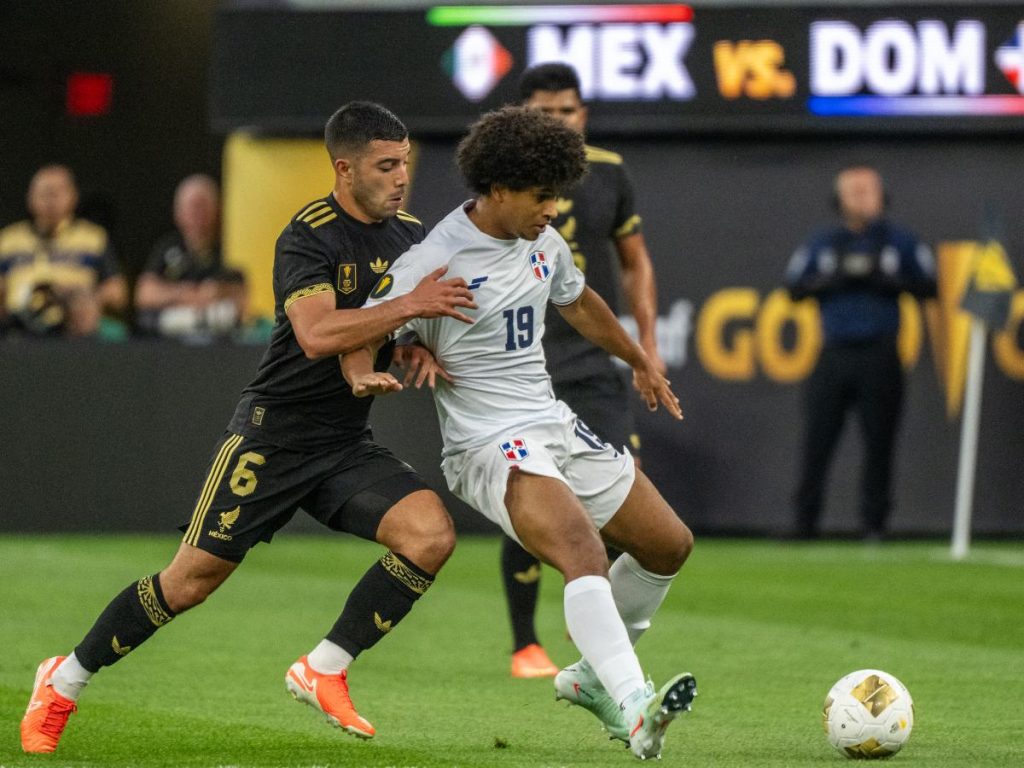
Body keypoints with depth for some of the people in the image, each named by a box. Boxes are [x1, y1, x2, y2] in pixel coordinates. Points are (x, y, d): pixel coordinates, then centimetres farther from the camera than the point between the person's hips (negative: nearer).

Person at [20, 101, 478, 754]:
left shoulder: (411, 235, 5)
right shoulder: (308, 236, -15)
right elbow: (316, 334, -31)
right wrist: (409, 306, -34)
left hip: (348, 447, 6)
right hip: (273, 435, -6)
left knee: (431, 533, -19)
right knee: (193, 578, -4)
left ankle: (325, 670, -8)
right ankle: (65, 681, 16)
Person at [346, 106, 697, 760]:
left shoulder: (544, 243, 9)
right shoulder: (436, 262, -14)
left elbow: (580, 304, 28)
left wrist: (640, 362, 41)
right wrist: (366, 378, -35)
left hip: (558, 428, 9)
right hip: (490, 447, -9)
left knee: (669, 544, 13)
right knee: (583, 552, -32)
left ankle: (593, 676, 30)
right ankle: (636, 709, -45)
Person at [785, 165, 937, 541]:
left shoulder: (901, 242, 8)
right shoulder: (821, 244, 12)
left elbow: (928, 287, 3)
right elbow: (795, 288, 5)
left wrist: (883, 280, -11)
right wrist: (837, 277, -10)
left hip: (879, 356, -1)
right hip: (834, 352, 1)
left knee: (879, 443, -3)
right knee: (815, 441, -4)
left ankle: (874, 522, 4)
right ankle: (805, 522, -1)